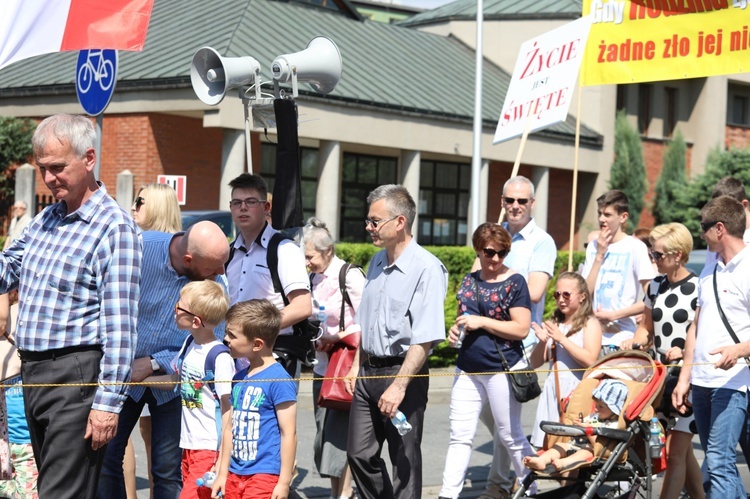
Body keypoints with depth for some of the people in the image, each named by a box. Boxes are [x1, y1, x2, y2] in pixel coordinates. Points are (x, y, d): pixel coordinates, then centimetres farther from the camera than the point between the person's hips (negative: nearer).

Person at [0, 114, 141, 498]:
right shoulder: (46, 219, 14)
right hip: (32, 374, 8)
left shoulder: (114, 228, -12)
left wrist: (108, 402, -20)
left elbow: (119, 325, -17)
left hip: (76, 376, -8)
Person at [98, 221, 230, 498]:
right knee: (104, 457, -2)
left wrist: (153, 364, -18)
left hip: (172, 379, 0)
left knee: (169, 470, -2)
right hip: (122, 369, 0)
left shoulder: (216, 285, -13)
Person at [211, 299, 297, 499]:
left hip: (264, 475, -8)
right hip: (235, 475, 8)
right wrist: (223, 473, 18)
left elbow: (289, 433, -14)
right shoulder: (239, 378, 12)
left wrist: (284, 482, -14)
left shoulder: (279, 380, -13)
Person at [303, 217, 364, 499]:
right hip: (323, 366, 7)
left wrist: (337, 339, -16)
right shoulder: (315, 278, 10)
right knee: (324, 430, 8)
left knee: (338, 429, -9)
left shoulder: (349, 276, -11)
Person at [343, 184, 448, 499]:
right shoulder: (377, 263, 12)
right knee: (360, 454, 9)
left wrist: (399, 386, -24)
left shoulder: (426, 268, -15)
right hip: (370, 371, 8)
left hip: (404, 373, -8)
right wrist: (357, 365, 18)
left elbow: (425, 338, -21)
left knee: (404, 460, 0)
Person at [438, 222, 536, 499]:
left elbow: (521, 329, -14)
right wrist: (455, 329, 3)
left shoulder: (514, 282, -7)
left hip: (503, 369, -5)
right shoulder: (469, 281, 10)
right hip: (467, 369, 5)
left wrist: (481, 322, -17)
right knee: (460, 435, 3)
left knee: (510, 435, 5)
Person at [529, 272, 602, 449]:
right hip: (553, 391, 5)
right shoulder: (554, 324, 16)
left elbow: (590, 360, -14)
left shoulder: (590, 323, 1)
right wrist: (542, 342, -4)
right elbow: (535, 363, 15)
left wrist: (561, 339, -13)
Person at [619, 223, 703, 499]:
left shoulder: (699, 288, -9)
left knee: (675, 451, -9)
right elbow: (647, 328, 20)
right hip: (661, 375, 7)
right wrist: (634, 342, 1)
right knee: (684, 450, 13)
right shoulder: (656, 285, 11)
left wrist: (684, 349, -23)